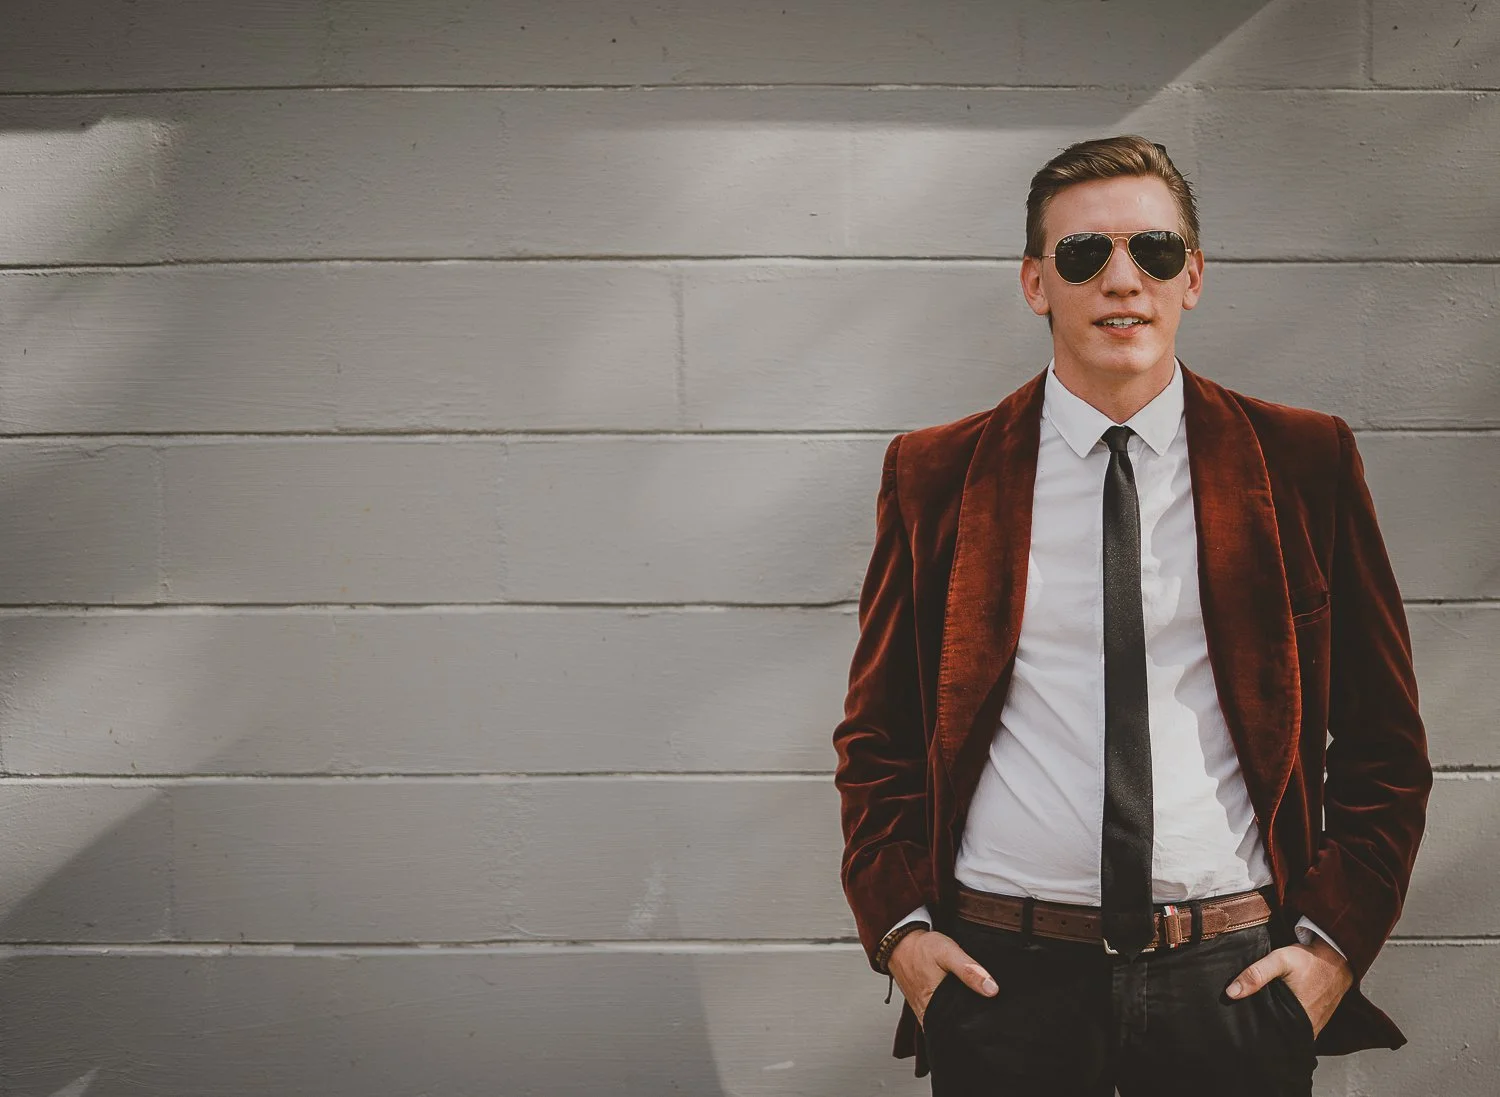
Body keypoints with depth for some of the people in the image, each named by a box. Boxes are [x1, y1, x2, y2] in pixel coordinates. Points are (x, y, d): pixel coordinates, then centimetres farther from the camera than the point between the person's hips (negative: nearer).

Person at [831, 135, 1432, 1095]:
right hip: (1004, 975, 0)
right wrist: (898, 929, -2)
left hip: (1234, 978, 0)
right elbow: (879, 730, 10)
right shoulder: (935, 476, 4)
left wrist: (1335, 942, -3)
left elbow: (1384, 737, 7)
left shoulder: (1305, 465, 3)